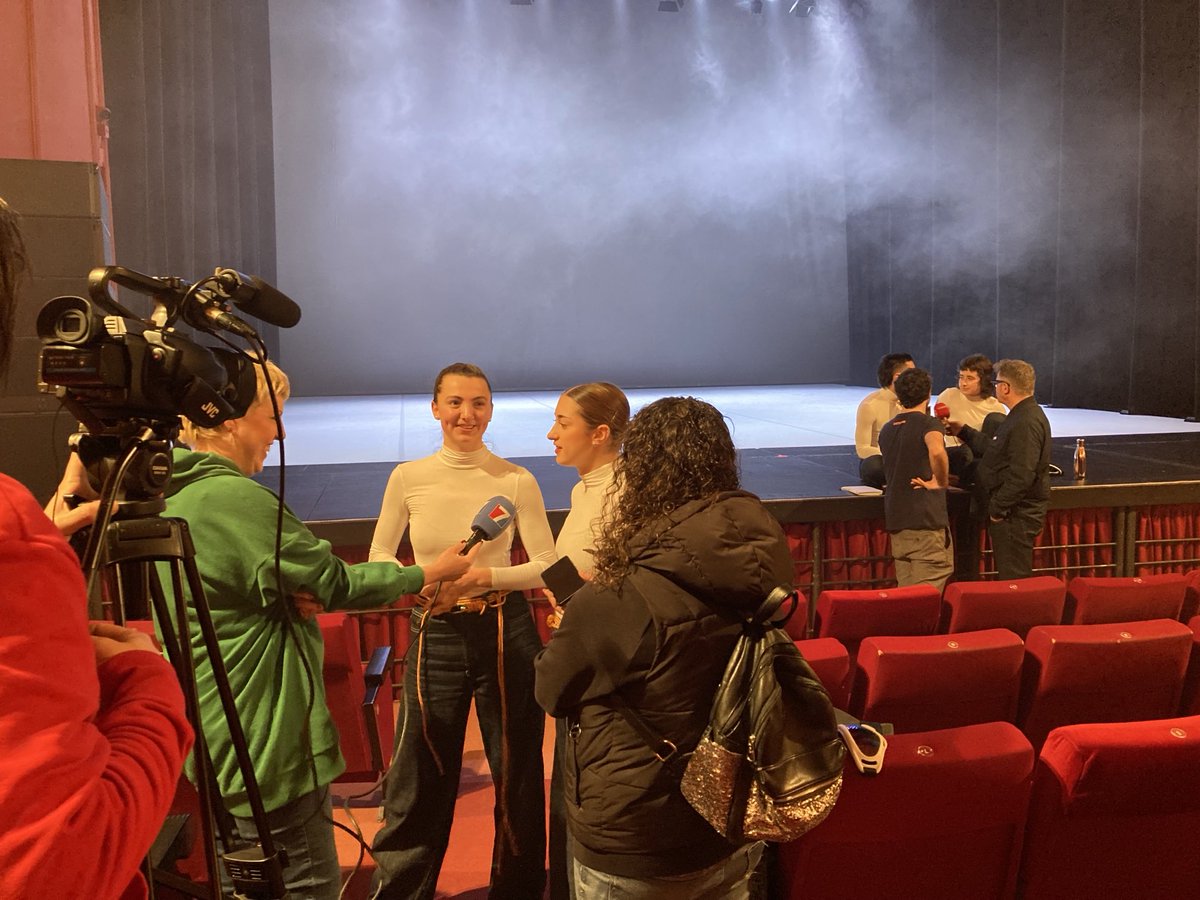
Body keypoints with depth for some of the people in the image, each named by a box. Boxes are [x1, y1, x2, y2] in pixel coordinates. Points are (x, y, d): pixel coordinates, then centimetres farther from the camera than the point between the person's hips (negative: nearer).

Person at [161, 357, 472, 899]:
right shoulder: (234, 497, -22)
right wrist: (429, 573, -1)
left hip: (218, 735, 10)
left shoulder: (174, 495, 8)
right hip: (265, 740, -10)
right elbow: (336, 584, -15)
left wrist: (292, 596, -6)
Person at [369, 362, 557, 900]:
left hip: (506, 632, 0)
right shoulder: (408, 478, -1)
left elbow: (547, 567, -4)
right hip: (435, 635, 1)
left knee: (517, 773, 12)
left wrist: (487, 577, -19)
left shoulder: (516, 481, -5)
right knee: (422, 776, 11)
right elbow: (378, 559, 7)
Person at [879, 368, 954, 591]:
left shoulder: (886, 430, 15)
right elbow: (937, 452, -31)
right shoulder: (928, 423, -8)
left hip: (895, 520, 7)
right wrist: (941, 482, -15)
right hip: (927, 520, -7)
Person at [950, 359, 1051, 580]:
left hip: (1016, 515, -11)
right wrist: (963, 432, 27)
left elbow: (1022, 475, -27)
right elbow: (994, 449, 24)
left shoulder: (1027, 422, -21)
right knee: (1014, 579, 17)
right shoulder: (1021, 416, 15)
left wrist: (998, 508, -20)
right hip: (1014, 512, 11)